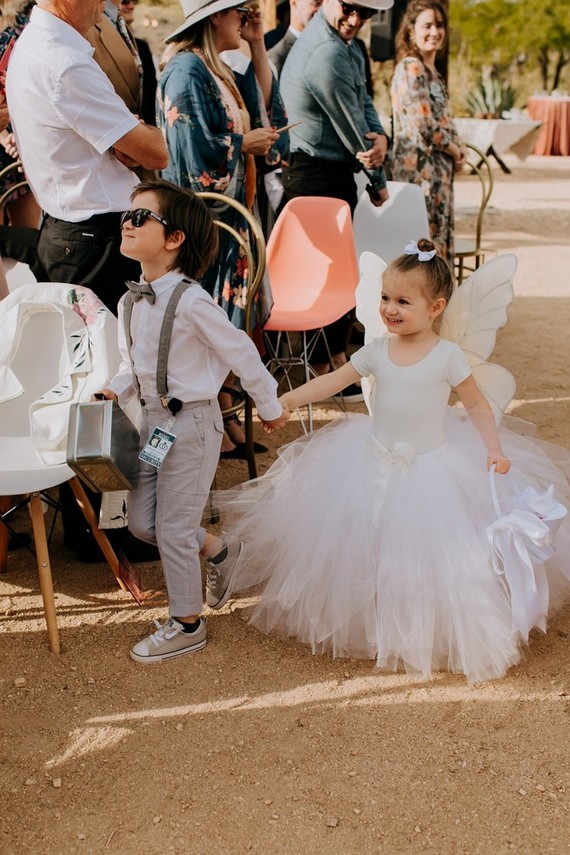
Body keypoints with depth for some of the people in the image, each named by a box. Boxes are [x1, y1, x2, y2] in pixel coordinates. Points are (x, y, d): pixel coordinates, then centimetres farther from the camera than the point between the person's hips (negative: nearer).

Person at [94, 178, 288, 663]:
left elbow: (241, 354, -13)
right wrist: (113, 392, -2)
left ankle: (188, 625, 21)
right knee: (141, 521, 13)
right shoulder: (131, 302, 3)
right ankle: (221, 552, 37)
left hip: (191, 423, -8)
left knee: (173, 528, 2)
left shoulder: (192, 302, -21)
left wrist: (270, 407, -3)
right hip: (153, 419, 8)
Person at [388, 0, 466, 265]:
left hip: (438, 169, 9)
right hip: (420, 167, -9)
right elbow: (424, 125, -19)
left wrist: (457, 151, 1)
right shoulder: (411, 69, -11)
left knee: (440, 239, 11)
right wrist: (457, 152, -5)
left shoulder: (431, 71, 17)